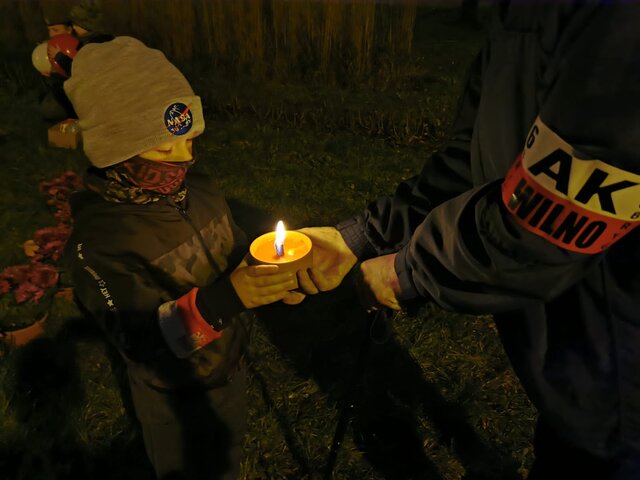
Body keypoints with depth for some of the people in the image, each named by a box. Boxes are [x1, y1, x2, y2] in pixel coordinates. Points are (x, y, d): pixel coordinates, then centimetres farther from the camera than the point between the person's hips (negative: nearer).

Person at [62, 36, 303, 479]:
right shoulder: (98, 240, -28)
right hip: (175, 396, -5)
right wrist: (221, 300, -46)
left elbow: (236, 257, 2)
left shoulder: (199, 189, -10)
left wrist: (268, 280, -18)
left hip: (231, 369, 6)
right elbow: (141, 341, -32)